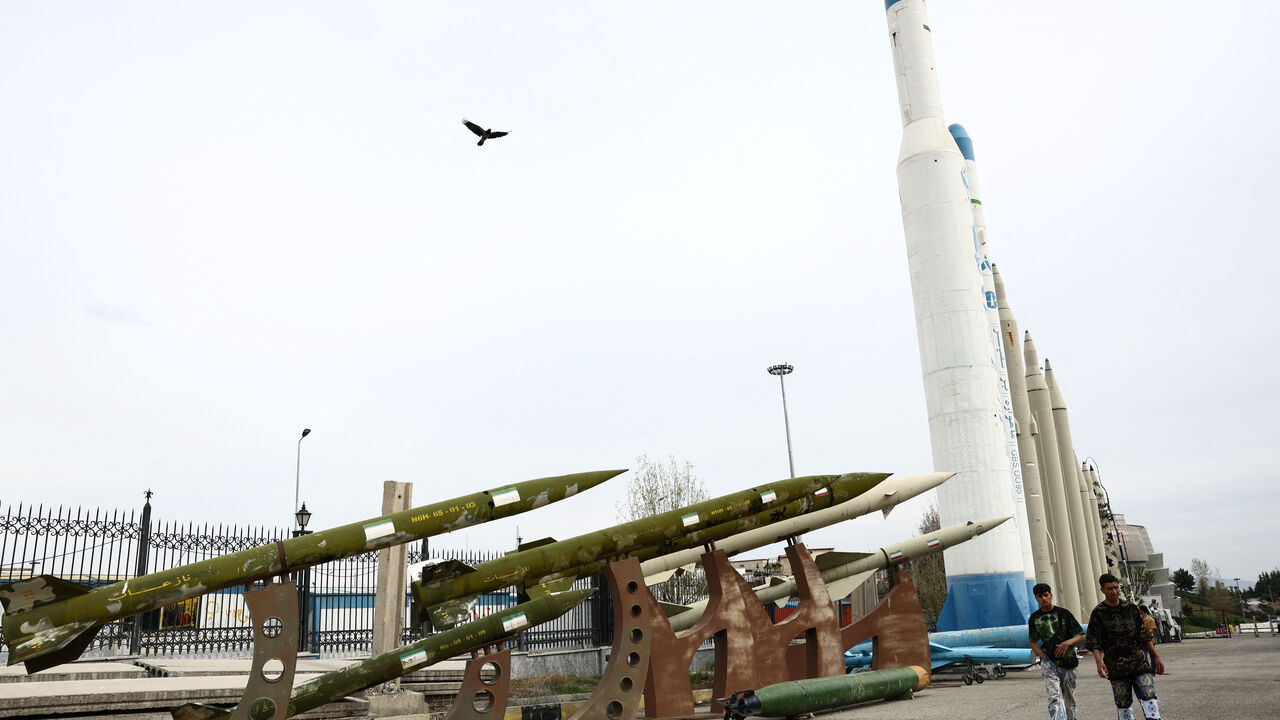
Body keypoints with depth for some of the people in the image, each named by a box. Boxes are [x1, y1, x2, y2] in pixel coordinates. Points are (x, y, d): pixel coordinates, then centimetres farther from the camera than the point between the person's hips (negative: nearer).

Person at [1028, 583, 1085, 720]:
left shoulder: (1064, 613, 2)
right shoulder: (1034, 618, 5)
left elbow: (1081, 636, 3)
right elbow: (1033, 642, 14)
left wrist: (1067, 643, -16)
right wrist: (1043, 656, -2)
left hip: (1068, 662, 1)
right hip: (1049, 663, -1)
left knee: (1070, 699, 9)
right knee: (1055, 698, -14)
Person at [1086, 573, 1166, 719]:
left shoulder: (1131, 607, 10)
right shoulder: (1098, 613, 0)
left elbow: (1144, 635, 16)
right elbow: (1094, 643, -2)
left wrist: (1156, 656, 13)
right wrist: (1099, 662, -16)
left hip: (1139, 662, 2)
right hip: (1116, 667, -2)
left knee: (1149, 699, -9)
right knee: (1123, 705, 2)